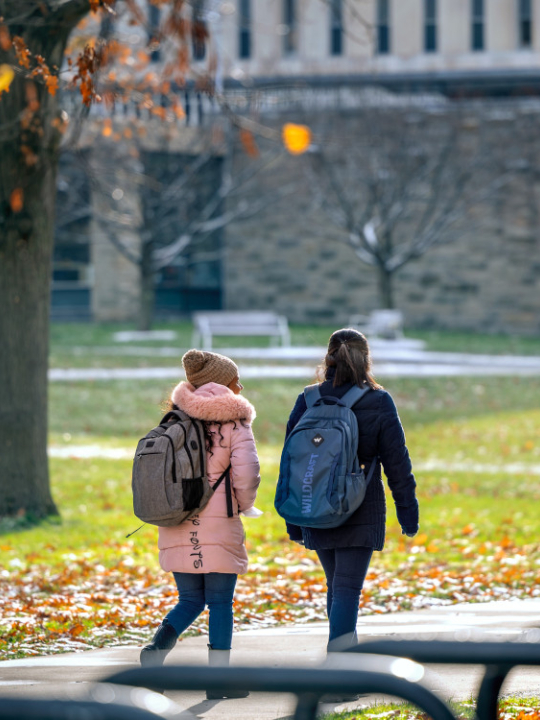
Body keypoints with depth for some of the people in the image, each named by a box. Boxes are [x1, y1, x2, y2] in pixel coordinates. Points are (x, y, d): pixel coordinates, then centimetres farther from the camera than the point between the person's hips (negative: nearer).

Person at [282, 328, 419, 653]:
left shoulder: (307, 401, 0)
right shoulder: (379, 403, -6)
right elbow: (396, 461, -4)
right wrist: (407, 509, 6)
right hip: (361, 513, -3)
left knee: (337, 586, 20)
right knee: (347, 588, -6)